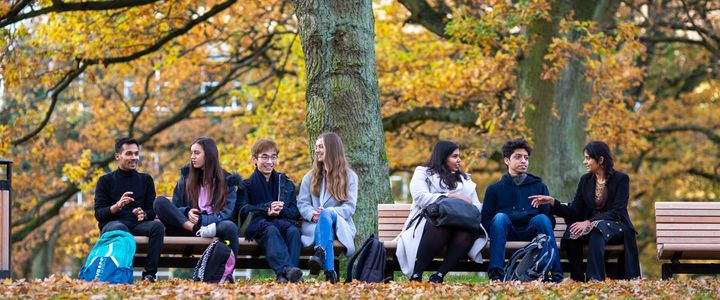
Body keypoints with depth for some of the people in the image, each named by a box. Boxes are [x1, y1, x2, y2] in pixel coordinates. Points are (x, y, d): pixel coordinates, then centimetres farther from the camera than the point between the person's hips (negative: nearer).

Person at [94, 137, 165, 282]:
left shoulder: (146, 180, 19)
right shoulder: (105, 181, 10)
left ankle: (149, 274, -32)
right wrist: (117, 206, -18)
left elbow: (152, 211, 15)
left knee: (157, 226, -30)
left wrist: (143, 214, -10)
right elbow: (99, 214, 1)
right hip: (111, 224, -3)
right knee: (119, 228, -39)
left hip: (138, 226, 3)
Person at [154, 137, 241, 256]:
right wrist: (187, 212, -10)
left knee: (229, 227, -37)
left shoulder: (227, 180, 6)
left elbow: (226, 214, -1)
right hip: (184, 226, 2)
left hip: (214, 225, -2)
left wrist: (201, 220, -16)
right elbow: (175, 207, 13)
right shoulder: (186, 175, 13)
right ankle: (198, 229, -34)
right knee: (160, 202, -22)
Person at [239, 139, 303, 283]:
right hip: (258, 225, -2)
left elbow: (296, 212, 14)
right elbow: (243, 210, -1)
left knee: (293, 231, -34)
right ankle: (286, 269, -61)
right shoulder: (247, 185, 16)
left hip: (282, 221, 2)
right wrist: (267, 208, -14)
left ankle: (283, 276, -52)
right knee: (271, 230, -38)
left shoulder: (286, 183, 23)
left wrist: (281, 210, -9)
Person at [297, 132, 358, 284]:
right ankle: (330, 272, -60)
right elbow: (302, 204, 9)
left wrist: (329, 212, -21)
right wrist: (312, 215, -18)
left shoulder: (349, 176, 12)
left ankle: (320, 254, -63)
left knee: (327, 215, -39)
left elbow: (350, 206, -1)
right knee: (324, 229, -39)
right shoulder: (310, 177, 21)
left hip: (340, 224, -1)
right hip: (313, 224, 1)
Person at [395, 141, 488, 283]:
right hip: (427, 222, -3)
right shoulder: (423, 173, 16)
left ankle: (439, 275, -35)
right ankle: (416, 275, -33)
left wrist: (470, 206, -5)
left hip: (458, 222, 4)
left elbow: (477, 206, 20)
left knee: (470, 228, -35)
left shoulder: (464, 179, 31)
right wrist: (450, 197, -7)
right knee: (441, 226, -42)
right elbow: (420, 197, -3)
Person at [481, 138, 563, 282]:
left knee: (542, 218, -30)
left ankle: (554, 274, -41)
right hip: (507, 231, 0)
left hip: (531, 231, 1)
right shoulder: (494, 189, 18)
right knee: (500, 217, -31)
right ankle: (496, 274, -42)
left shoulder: (539, 186, 21)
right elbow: (485, 220, 7)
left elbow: (550, 217, 9)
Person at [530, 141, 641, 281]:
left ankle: (595, 279, -46)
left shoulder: (621, 179, -4)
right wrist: (552, 201, -10)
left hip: (615, 226, -4)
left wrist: (589, 222, -25)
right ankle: (578, 280, -29)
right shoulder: (585, 180, 10)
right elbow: (575, 212, 4)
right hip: (590, 227, 4)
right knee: (571, 235, -31)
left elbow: (617, 212, -14)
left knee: (597, 234, -39)